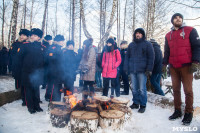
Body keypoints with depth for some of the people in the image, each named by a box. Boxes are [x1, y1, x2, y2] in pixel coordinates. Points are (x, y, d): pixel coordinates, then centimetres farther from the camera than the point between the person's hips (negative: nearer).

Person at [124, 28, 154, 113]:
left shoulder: (147, 44, 3)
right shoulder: (131, 45, 15)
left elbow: (151, 57, -2)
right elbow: (127, 57, 15)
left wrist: (149, 69, -10)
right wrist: (126, 68, 5)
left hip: (142, 70, -4)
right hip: (132, 70, 4)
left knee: (142, 89, -2)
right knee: (134, 88, 10)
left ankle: (143, 105, 11)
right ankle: (135, 103, 24)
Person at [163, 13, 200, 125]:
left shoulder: (190, 31, 3)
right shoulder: (168, 35, 16)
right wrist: (165, 63, 11)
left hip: (186, 66, -4)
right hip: (173, 67, 4)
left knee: (188, 90, -1)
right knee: (176, 90, 9)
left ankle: (189, 113, 11)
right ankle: (177, 111, 20)